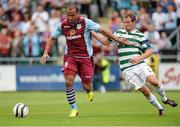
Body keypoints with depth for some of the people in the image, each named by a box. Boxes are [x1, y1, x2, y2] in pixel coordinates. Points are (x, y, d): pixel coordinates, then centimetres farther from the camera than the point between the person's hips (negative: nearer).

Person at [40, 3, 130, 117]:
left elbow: (102, 30, -7)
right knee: (68, 81, -18)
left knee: (86, 86, 0)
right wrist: (46, 53, -1)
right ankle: (74, 109, -3)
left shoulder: (86, 22, -13)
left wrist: (117, 39, -8)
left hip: (85, 57, -2)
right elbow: (52, 38, 9)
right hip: (70, 57, 2)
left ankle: (89, 91, 41)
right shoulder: (62, 25, -4)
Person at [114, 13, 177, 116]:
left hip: (140, 65, -1)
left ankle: (164, 99, 7)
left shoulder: (140, 35, 6)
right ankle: (160, 108, 8)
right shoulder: (119, 33, 11)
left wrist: (139, 58, -14)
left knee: (153, 81, -20)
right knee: (144, 90, -6)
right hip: (127, 69, 1)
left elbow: (149, 50, 2)